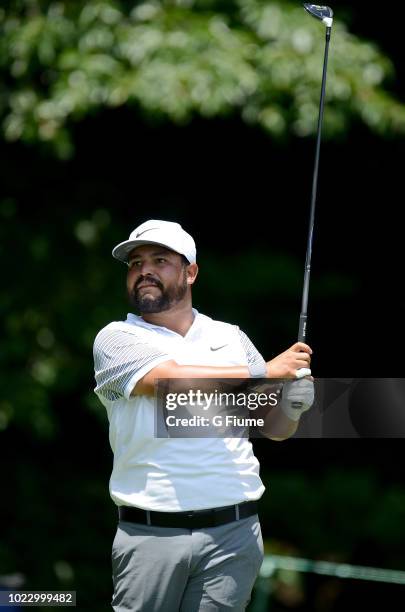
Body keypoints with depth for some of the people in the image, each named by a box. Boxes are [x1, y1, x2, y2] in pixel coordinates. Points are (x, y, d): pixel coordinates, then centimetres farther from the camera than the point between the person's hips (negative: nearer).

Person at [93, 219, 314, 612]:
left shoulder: (231, 337, 15)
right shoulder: (117, 339, 4)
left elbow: (273, 428, 17)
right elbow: (172, 379, -15)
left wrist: (292, 407, -7)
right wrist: (264, 372, -10)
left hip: (232, 533, 2)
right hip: (150, 534, -2)